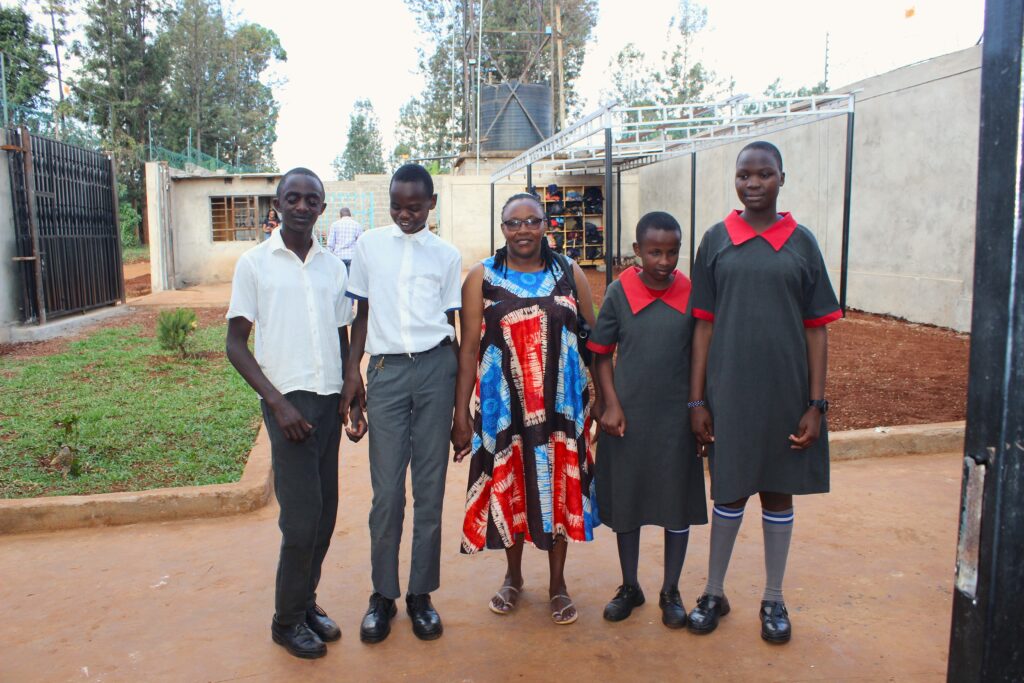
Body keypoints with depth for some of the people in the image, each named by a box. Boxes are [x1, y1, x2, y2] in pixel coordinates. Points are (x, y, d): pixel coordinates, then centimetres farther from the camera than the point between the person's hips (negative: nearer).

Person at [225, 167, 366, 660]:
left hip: (330, 401, 5)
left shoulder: (334, 267, 10)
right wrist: (278, 402, -12)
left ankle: (306, 603, 27)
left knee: (324, 513, 9)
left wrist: (355, 401, 9)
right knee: (302, 516, -4)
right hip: (289, 401, -4)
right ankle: (288, 620, 16)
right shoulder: (255, 263, -2)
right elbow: (236, 345, -3)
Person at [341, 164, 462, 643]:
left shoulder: (447, 255, 7)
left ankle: (421, 594, 19)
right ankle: (382, 595, 18)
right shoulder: (369, 245, 9)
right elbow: (362, 314, 11)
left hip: (435, 369, 0)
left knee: (430, 487, 5)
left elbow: (451, 324, 10)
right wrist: (351, 375, 3)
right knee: (386, 491, 1)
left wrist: (460, 395, 7)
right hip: (385, 370, 0)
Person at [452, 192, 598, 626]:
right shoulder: (482, 278, 0)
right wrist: (461, 414, -6)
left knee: (559, 488, 8)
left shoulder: (570, 274, 3)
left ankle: (557, 583, 28)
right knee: (509, 487, 11)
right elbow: (469, 347, -3)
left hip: (561, 404, 1)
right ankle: (513, 576, 34)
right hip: (503, 405, 0)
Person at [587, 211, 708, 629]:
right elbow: (601, 354, 2)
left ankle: (670, 592, 28)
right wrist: (611, 404, -7)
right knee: (625, 502, 11)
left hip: (676, 418, 0)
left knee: (677, 505, 9)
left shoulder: (692, 295, -3)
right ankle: (629, 587, 31)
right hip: (626, 418, 0)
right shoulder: (619, 293, -4)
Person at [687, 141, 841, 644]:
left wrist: (816, 403, -4)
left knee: (778, 492, 12)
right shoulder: (717, 240, 1)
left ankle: (773, 599, 28)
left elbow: (816, 329, 1)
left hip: (786, 391, 1)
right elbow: (704, 324, 1)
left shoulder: (801, 242, 1)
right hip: (729, 390, 0)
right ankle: (714, 592, 28)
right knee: (729, 492, 10)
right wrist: (696, 400, -2)